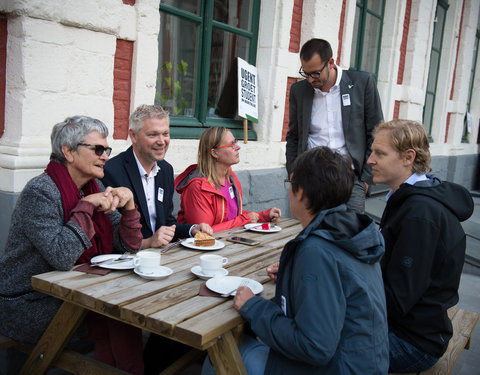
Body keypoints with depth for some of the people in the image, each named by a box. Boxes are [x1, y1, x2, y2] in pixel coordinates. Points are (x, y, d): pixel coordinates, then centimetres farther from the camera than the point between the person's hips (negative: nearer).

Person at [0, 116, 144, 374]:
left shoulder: (95, 187, 4)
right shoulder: (40, 192, -18)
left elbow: (128, 246, 4)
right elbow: (62, 258, -30)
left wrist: (128, 205, -11)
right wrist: (87, 206, -25)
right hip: (29, 304, -7)